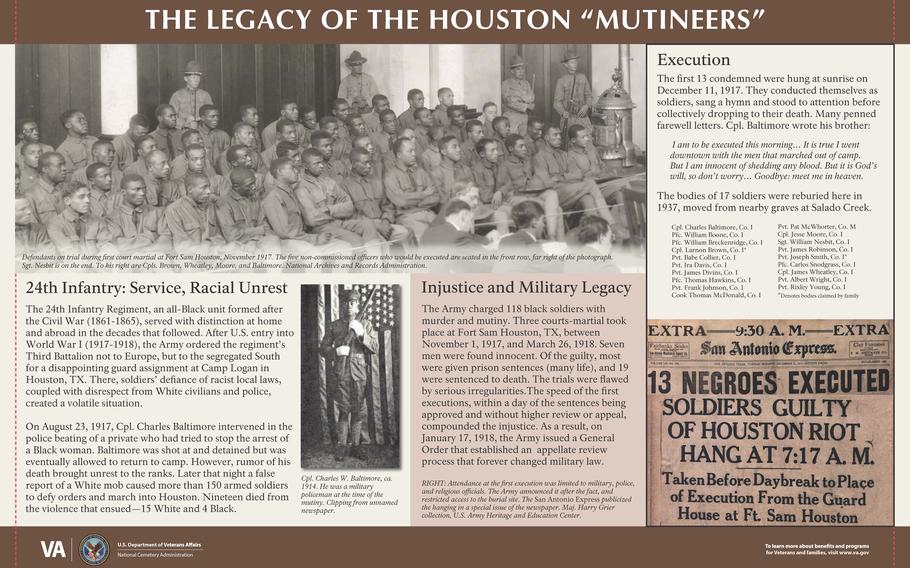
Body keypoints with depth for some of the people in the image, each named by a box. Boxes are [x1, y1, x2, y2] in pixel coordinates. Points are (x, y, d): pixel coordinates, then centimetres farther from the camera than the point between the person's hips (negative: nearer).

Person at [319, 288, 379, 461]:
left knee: (358, 412, 3)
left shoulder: (366, 325, 10)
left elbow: (375, 349, 2)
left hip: (359, 374, 1)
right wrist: (336, 351, -12)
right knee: (343, 411, -3)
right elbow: (323, 349, 9)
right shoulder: (334, 326, 9)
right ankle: (341, 447, 5)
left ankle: (354, 446, 12)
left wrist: (361, 334, -13)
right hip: (341, 374, -1)